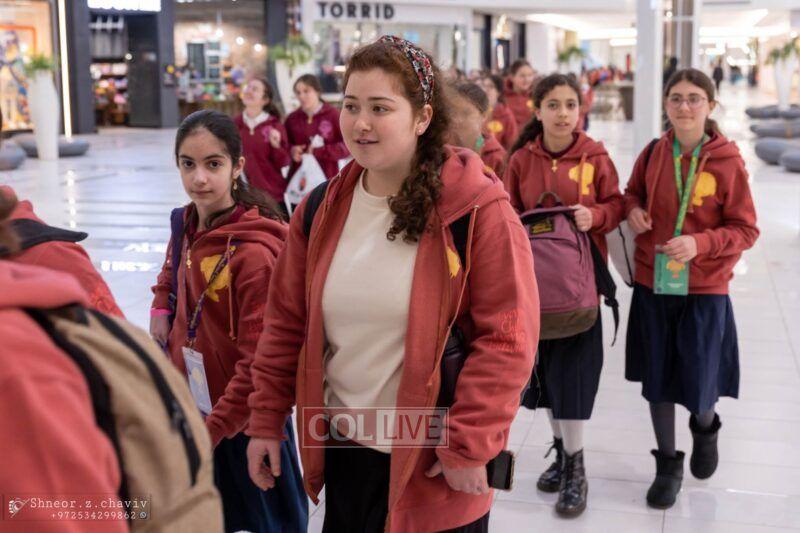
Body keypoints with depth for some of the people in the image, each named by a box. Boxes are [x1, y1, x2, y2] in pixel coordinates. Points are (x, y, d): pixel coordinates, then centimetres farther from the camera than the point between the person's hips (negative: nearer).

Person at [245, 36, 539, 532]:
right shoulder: (321, 210, 1)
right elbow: (286, 325, 8)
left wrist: (467, 446, -16)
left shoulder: (479, 210, -15)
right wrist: (267, 420, 7)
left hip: (437, 462, -4)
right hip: (344, 449, 5)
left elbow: (508, 338, -15)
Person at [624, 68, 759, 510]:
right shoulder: (653, 153, -1)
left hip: (704, 290, -3)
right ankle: (668, 465, 31)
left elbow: (746, 230, -7)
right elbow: (632, 192, 17)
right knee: (657, 379, 11)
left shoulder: (727, 161, -11)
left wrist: (700, 244, -23)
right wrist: (632, 209, -6)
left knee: (698, 386, 4)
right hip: (652, 285, 3)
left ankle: (705, 427, 41)